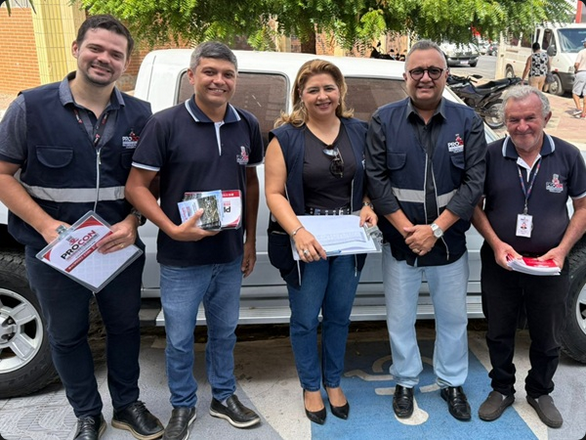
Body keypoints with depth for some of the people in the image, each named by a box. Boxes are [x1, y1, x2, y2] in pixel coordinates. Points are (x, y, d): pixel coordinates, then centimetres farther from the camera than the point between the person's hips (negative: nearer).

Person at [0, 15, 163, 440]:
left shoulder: (139, 114, -1)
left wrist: (132, 222, -13)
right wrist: (46, 225, -17)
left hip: (120, 246, 2)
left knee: (125, 326, 16)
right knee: (67, 336, 13)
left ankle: (127, 405, 38)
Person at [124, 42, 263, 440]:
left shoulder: (247, 125, 2)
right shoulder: (166, 124, -11)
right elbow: (136, 186, -11)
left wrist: (251, 238, 9)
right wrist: (173, 229, -22)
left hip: (230, 255, 4)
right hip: (181, 258, -3)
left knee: (225, 331, 19)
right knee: (180, 339, 11)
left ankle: (224, 396, 41)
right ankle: (183, 407, 34)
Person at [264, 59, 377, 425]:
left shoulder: (359, 132, 5)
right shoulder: (286, 137, -5)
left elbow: (371, 181, 13)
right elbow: (274, 193, -10)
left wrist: (369, 207, -8)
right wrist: (298, 233, -24)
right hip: (306, 241, -3)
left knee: (339, 316, 15)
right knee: (306, 319, 8)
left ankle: (333, 382, 36)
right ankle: (311, 387, 30)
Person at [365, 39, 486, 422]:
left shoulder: (467, 121, -1)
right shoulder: (385, 120, -3)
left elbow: (475, 182, -7)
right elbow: (376, 178, -7)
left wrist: (434, 229, -15)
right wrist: (408, 229, -14)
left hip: (449, 243, 1)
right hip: (399, 243, 0)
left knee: (453, 318, 14)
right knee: (400, 319, 12)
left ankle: (453, 383, 36)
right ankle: (406, 382, 34)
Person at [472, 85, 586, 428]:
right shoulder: (492, 155, -7)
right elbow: (475, 206, 0)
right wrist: (496, 244, -14)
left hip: (550, 267, 1)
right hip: (500, 264, 0)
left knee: (548, 339, 15)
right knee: (499, 334, 15)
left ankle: (540, 393, 39)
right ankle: (502, 390, 37)